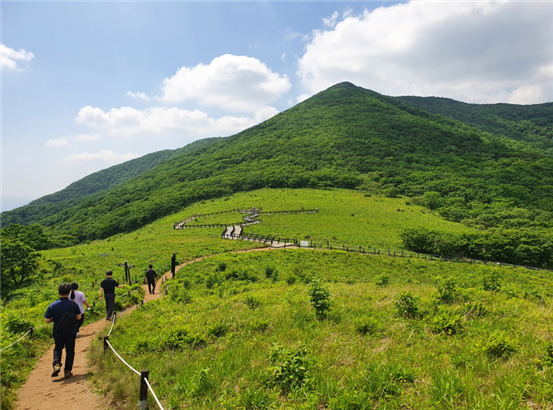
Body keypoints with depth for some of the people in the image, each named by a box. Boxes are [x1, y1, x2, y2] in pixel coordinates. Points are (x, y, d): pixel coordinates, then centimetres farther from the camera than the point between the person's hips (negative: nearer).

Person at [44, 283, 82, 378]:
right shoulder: (73, 304, -12)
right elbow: (78, 317, -6)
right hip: (71, 332, -1)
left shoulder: (52, 305, -11)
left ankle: (56, 364, 4)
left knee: (58, 348, 24)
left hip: (58, 332, 1)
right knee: (70, 351, 14)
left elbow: (47, 320, -8)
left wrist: (54, 319, 11)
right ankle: (68, 371, 15)